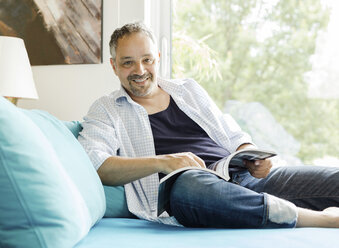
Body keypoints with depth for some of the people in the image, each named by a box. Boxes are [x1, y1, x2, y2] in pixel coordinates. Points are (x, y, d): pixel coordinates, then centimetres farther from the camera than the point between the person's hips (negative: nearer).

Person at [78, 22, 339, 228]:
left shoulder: (189, 89, 25)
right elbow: (92, 164, -7)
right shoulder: (106, 110, 12)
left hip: (242, 177, 5)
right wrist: (161, 162, -18)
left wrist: (252, 158, 3)